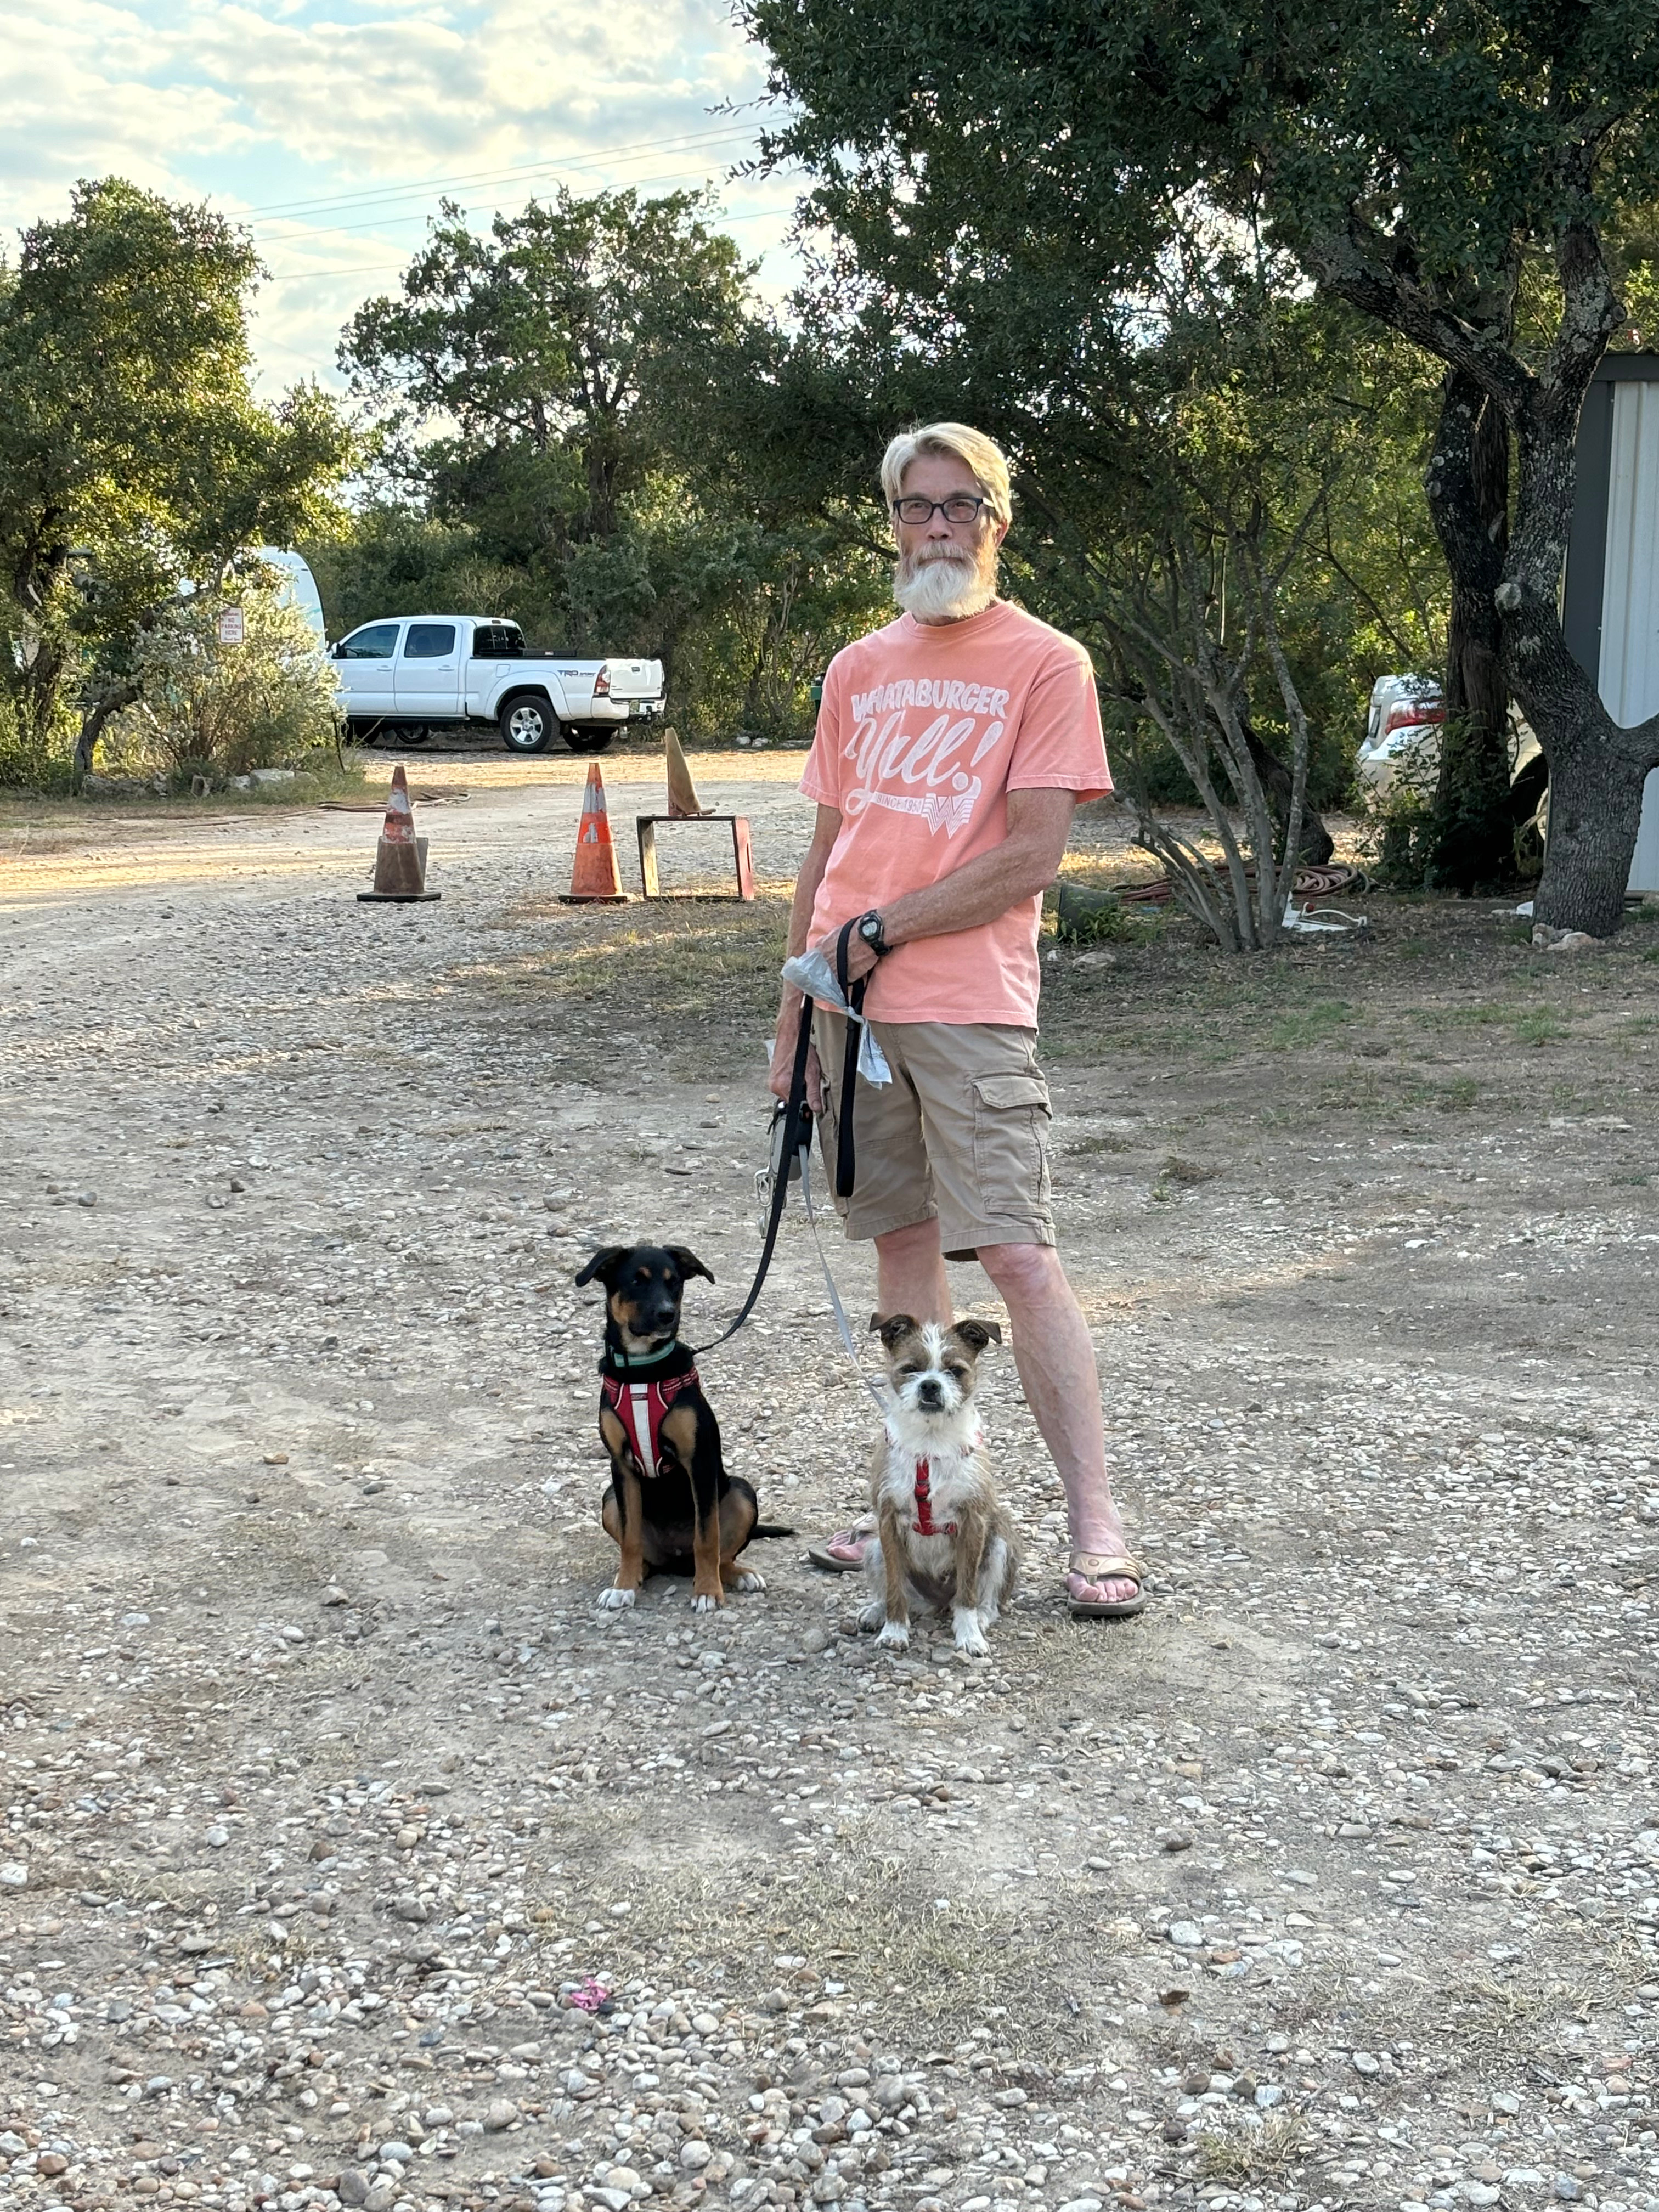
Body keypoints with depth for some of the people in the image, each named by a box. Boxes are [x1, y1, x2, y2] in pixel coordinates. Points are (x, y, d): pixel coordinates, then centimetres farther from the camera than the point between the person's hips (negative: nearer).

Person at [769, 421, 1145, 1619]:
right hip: (853, 1010, 6)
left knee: (1018, 1253, -10)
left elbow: (1031, 857, -11)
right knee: (904, 1242, 10)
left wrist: (880, 932, -9)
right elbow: (827, 853, 16)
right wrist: (795, 1008, 11)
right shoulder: (859, 669, 15)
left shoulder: (1046, 663, -2)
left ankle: (1096, 1523, -5)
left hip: (967, 1008, -6)